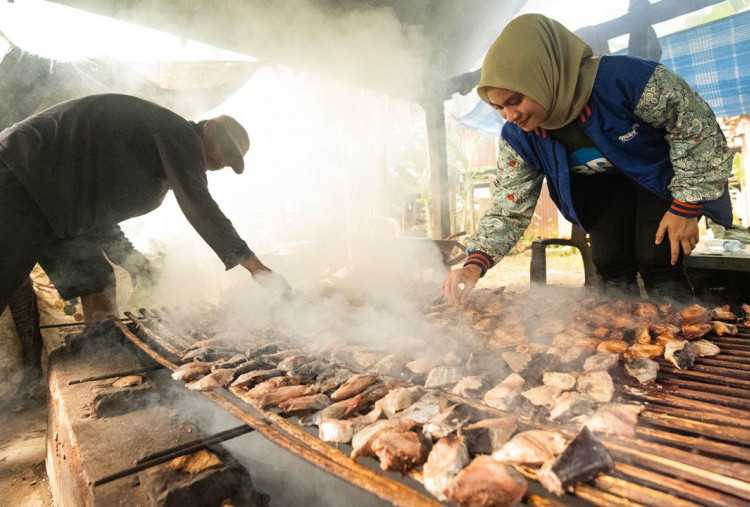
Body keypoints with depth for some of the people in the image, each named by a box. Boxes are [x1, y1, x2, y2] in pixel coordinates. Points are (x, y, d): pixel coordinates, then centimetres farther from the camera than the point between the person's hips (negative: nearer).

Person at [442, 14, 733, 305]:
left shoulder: (623, 79, -36)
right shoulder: (518, 137, -22)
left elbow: (697, 126, -21)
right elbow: (509, 210, -19)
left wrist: (686, 208, -19)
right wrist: (475, 265, -35)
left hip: (661, 174, -3)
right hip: (603, 186, 4)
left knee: (656, 262, -15)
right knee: (609, 263, -8)